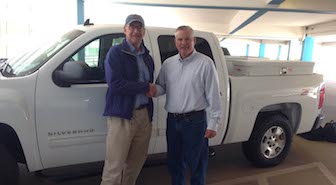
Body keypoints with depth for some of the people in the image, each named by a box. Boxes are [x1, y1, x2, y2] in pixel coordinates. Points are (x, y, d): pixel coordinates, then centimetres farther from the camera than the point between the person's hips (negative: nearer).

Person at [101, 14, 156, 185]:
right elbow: (115, 84, -17)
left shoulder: (147, 57, 16)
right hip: (122, 115, -6)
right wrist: (145, 87, -11)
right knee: (114, 168, -4)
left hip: (145, 115, 6)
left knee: (135, 164, 15)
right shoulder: (115, 53, -4)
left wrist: (151, 90, 1)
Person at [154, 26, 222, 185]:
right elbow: (161, 87, 13)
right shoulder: (168, 63, 8)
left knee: (196, 164, 9)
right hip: (172, 120, 5)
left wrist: (212, 123, -11)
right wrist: (154, 90, -11)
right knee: (174, 162, 19)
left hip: (195, 121, -5)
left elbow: (213, 95, -8)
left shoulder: (205, 63, -7)